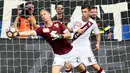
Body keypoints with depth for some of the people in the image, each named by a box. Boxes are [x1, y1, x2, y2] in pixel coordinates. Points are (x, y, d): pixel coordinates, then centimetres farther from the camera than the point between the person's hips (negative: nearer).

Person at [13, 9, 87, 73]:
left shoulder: (58, 24, -6)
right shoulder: (42, 29, -9)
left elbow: (69, 35, -9)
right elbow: (31, 32, -24)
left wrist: (60, 36, -28)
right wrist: (18, 33, -38)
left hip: (70, 51, 0)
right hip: (59, 55, 0)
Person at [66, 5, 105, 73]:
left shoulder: (92, 23, -7)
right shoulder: (75, 19, -11)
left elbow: (97, 34, 9)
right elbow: (68, 28, -1)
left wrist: (98, 43, -4)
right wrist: (76, 30, -17)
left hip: (86, 47, 0)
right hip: (75, 46, 0)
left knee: (96, 66, -2)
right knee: (68, 66, -9)